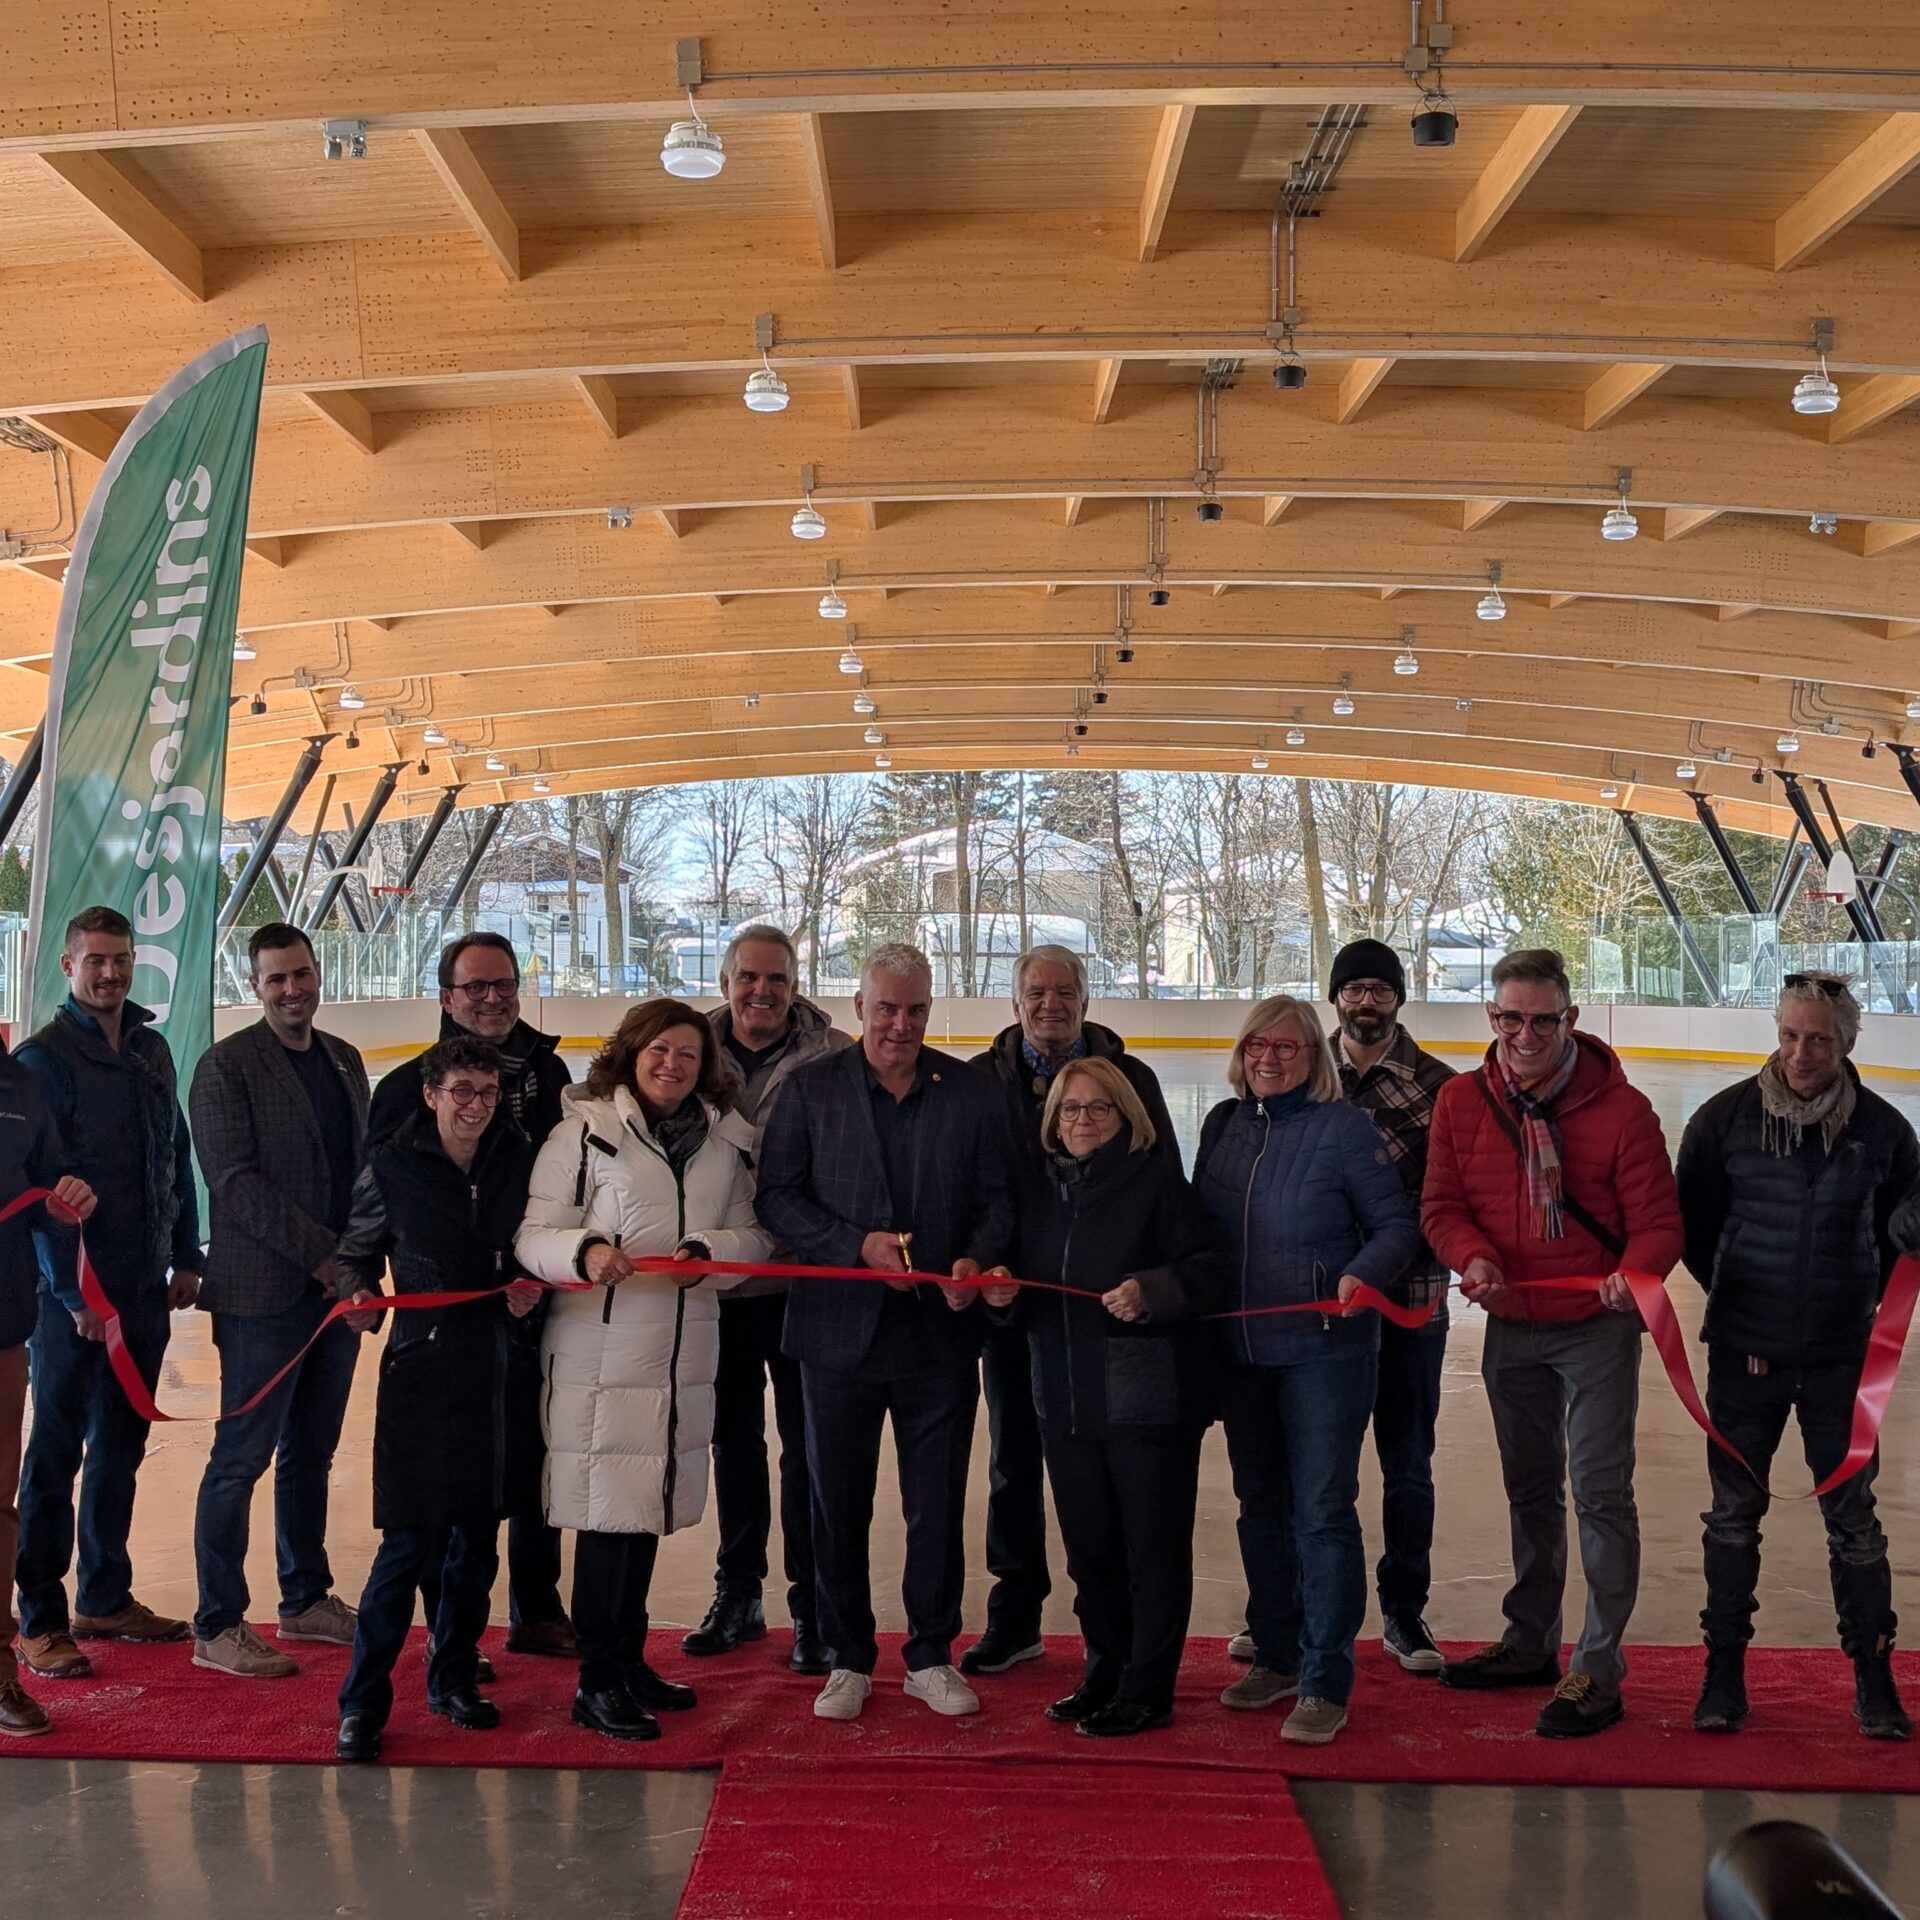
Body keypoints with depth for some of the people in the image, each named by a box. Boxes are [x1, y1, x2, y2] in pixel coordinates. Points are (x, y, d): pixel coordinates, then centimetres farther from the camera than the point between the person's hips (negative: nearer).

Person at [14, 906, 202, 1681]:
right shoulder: (44, 1058, -9)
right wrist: (74, 1292, -16)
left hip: (145, 1291, 6)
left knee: (121, 1445, 14)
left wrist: (185, 1258, 11)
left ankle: (105, 1597, 26)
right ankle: (41, 1621, 9)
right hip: (74, 1296, -6)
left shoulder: (152, 1051, 11)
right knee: (56, 1453, 1)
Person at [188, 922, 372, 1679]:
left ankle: (306, 1601, 27)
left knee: (312, 1454, 15)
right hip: (263, 1294, -6)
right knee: (242, 1459, 0)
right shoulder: (227, 1065, -7)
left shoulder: (344, 1059, 13)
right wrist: (321, 1254, -17)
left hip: (335, 1288, 6)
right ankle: (218, 1627, 9)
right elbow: (235, 1182, -15)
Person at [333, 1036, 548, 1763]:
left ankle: (453, 1678, 28)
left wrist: (532, 1288, -3)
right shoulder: (392, 1165, -1)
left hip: (502, 1369, 4)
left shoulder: (520, 1162, 6)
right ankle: (362, 1703, 4)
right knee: (411, 1541, -7)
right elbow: (357, 1253, 5)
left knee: (478, 1534, 11)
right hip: (423, 1368, -3)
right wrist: (359, 1293, -15)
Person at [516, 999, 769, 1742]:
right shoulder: (585, 1129, -5)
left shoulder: (727, 1140, 9)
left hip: (685, 1352, 5)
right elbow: (534, 1237, -8)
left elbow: (753, 1235, 8)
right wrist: (585, 1251, -27)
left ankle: (630, 1661, 29)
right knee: (605, 1515, -2)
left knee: (649, 1511, 14)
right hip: (599, 1352, -5)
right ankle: (596, 1683, 9)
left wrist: (708, 1251, -12)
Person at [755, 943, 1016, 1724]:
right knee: (838, 1504, 8)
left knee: (938, 1506, 8)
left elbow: (998, 1197, 6)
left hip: (941, 1331, 1)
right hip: (839, 1330, 0)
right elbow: (777, 1197, -3)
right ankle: (849, 1659, 22)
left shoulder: (970, 1090, 5)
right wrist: (859, 1244, -15)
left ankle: (931, 1656, 23)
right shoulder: (811, 1088, 2)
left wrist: (977, 1258, -14)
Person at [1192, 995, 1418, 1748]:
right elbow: (1199, 1224, 14)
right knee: (1261, 1508, 15)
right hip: (1241, 1351, 6)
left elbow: (1397, 1224, -8)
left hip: (1324, 1352, -6)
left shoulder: (1342, 1127, -9)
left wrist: (1363, 1274, -24)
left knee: (1324, 1511, -3)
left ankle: (1325, 1684, 5)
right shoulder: (1224, 1124, 7)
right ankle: (1275, 1656, 29)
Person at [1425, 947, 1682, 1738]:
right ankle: (1531, 1642, 35)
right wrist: (1473, 1258, -22)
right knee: (1529, 1488, 19)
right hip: (1511, 1326, 4)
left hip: (1597, 1326, -4)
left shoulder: (1620, 1107, -14)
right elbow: (1441, 1206, -2)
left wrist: (1635, 1273, -34)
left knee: (1600, 1491, -4)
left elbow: (1658, 1221, -13)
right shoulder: (1461, 1101, -5)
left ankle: (1599, 1668, 9)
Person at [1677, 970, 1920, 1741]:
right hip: (1745, 1352, 0)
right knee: (1734, 1512, 8)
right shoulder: (1725, 1119, -8)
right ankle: (1724, 1668, 20)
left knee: (1853, 1517, 7)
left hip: (1841, 1357, 0)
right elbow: (1692, 1225, 4)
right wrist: (1733, 1295, 3)